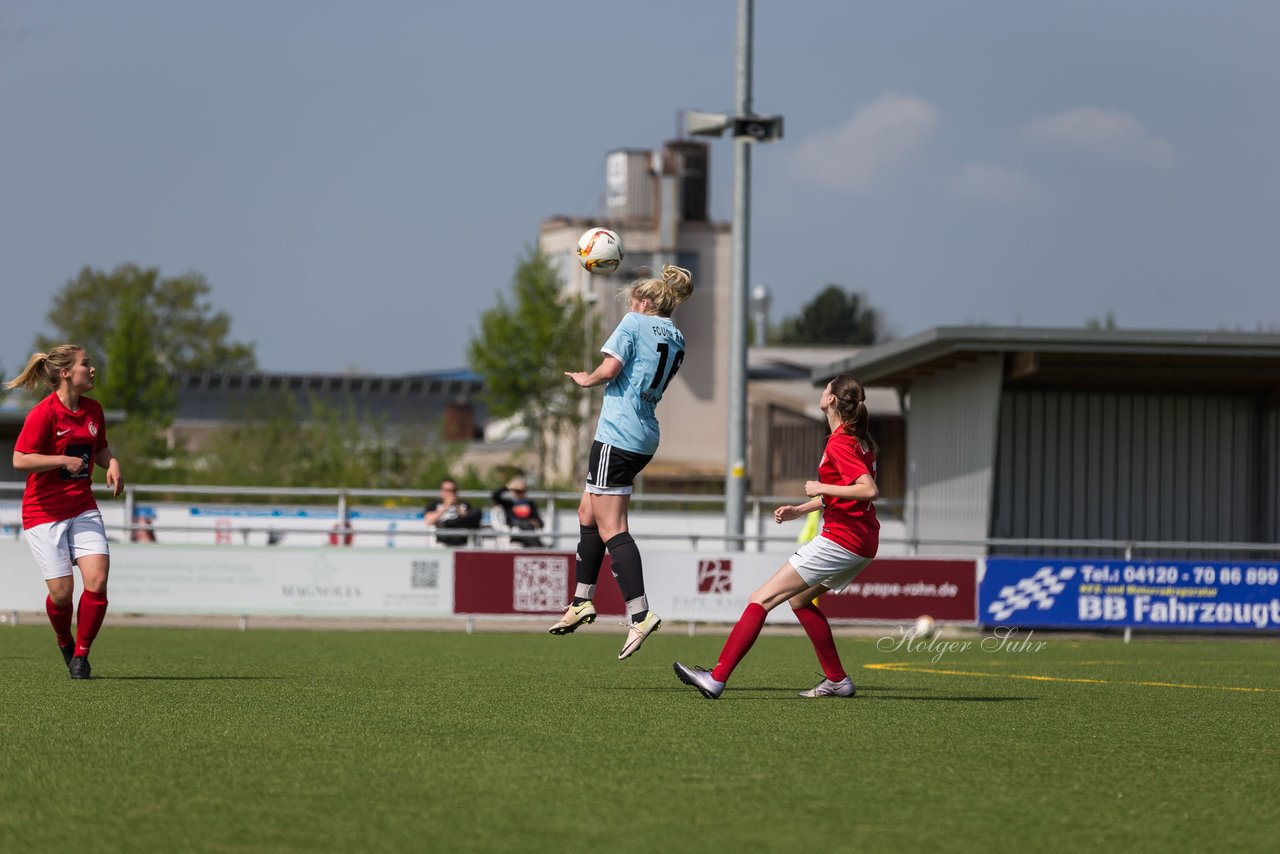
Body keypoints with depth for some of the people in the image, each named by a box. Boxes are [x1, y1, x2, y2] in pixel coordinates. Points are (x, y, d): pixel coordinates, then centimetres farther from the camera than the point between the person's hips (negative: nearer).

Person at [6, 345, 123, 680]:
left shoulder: (93, 410, 6)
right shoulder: (43, 413, -15)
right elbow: (20, 460, -19)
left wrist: (113, 464, 1)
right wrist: (64, 460, -24)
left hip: (83, 508, 5)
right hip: (44, 512, -5)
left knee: (97, 580, -13)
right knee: (62, 592, -6)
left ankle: (81, 654, 2)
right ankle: (65, 642, 27)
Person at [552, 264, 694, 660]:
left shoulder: (635, 323, -7)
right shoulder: (676, 338, 15)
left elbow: (610, 367, -17)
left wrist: (586, 379, 3)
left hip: (618, 433, -9)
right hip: (646, 438, 9)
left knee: (610, 527, -9)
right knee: (588, 511, 20)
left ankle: (640, 613, -18)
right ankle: (582, 601, 22)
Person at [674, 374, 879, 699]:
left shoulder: (839, 443, -15)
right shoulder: (856, 439, 15)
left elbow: (870, 490, -25)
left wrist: (822, 488, -17)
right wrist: (799, 510, 19)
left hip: (841, 539, -10)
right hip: (862, 542, 10)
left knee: (762, 599, -8)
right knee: (800, 598, 26)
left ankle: (717, 678, -13)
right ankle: (837, 680, 23)